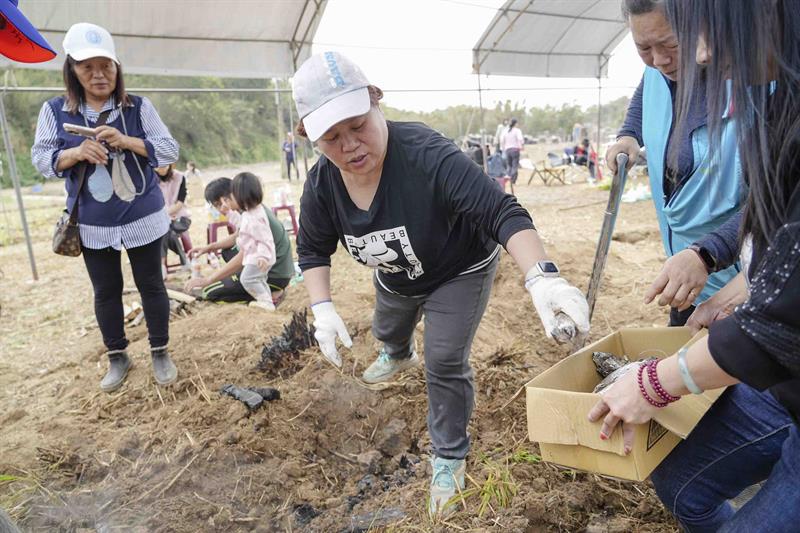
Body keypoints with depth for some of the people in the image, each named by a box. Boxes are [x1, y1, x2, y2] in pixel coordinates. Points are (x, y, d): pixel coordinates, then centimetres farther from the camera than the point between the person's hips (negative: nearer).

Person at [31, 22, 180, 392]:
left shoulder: (138, 107, -4)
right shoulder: (55, 111, -1)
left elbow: (170, 150, -7)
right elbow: (41, 159, 0)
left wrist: (126, 141, -22)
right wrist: (76, 153, -20)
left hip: (142, 218, -1)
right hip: (92, 224, 2)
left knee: (151, 285, 8)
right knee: (105, 291, 11)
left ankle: (160, 351, 25)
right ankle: (117, 357, 28)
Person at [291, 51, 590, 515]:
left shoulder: (425, 154, -43)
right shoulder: (321, 185, -24)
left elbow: (501, 211, -49)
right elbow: (314, 250, -8)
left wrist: (543, 278, -65)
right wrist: (322, 308, -22)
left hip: (460, 271, -5)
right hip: (396, 278, 6)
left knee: (445, 364, -8)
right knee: (387, 331, 31)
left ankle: (449, 457, 21)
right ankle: (400, 356, 72)